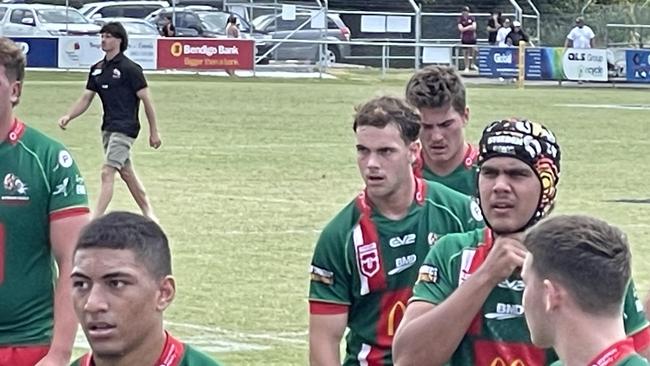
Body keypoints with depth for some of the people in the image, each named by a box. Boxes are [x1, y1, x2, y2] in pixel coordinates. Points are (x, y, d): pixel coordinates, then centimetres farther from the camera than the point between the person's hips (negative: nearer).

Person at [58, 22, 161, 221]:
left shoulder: (130, 68, -12)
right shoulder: (97, 69, 9)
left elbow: (146, 100, -8)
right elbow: (86, 99, 12)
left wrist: (154, 132, -6)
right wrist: (68, 116, -5)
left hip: (125, 128, -8)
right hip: (109, 127, 8)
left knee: (107, 172, -15)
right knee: (127, 173, 15)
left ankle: (96, 219, -17)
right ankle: (149, 215, 27)